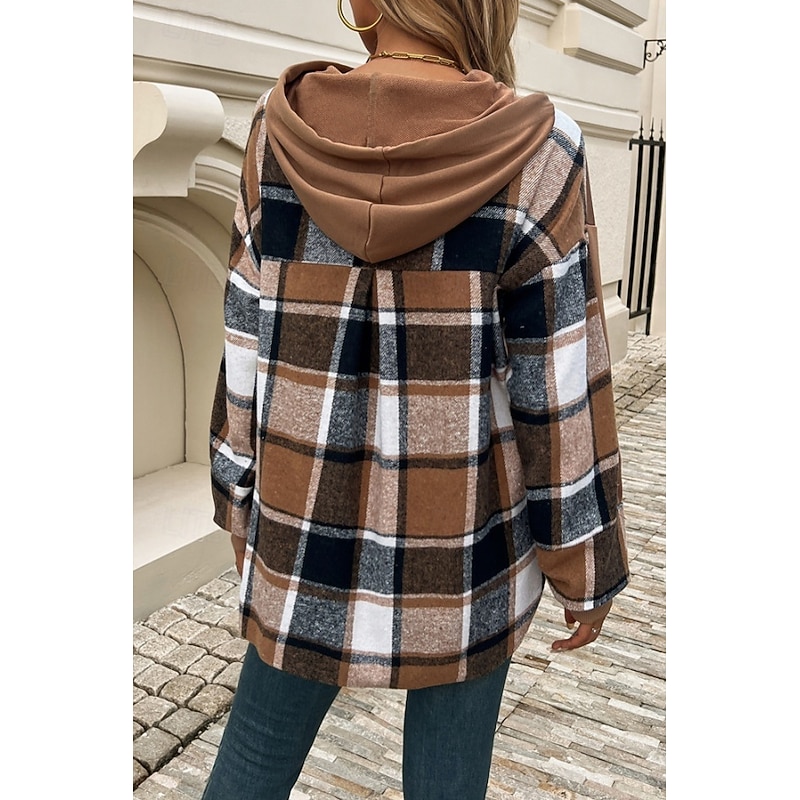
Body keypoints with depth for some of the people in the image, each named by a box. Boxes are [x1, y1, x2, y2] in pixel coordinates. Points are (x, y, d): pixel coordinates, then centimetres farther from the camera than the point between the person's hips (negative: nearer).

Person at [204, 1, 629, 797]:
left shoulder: (286, 132, -8)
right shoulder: (534, 155, -15)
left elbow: (251, 341, -2)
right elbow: (559, 393, -12)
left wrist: (245, 499, 11)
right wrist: (588, 563, 1)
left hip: (312, 521, 2)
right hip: (462, 539, -1)